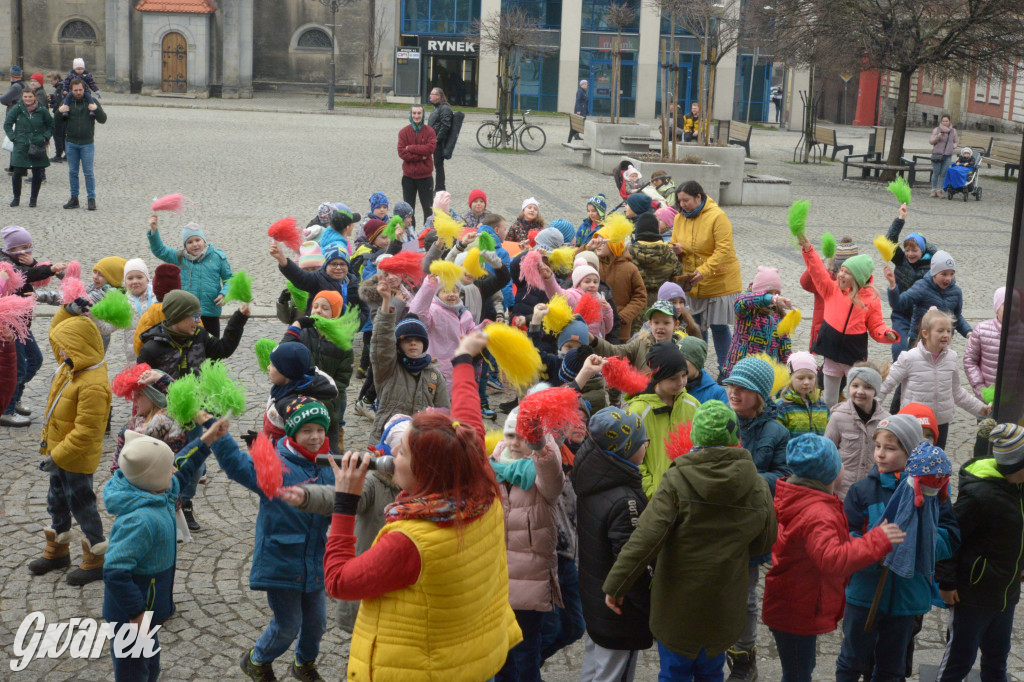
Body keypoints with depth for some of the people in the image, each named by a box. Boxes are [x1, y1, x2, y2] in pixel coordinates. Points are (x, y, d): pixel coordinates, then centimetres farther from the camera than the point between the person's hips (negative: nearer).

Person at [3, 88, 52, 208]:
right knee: (17, 173, -2)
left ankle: (33, 199, 17)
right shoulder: (17, 109, 0)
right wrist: (13, 138, -2)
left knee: (37, 174, 3)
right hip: (21, 147, 0)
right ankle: (16, 198, 16)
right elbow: (7, 125, 7)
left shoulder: (42, 110, 0)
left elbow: (51, 125, 12)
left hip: (38, 147, 0)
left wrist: (45, 138, 1)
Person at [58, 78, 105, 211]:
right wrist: (59, 111, -12)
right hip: (71, 143, 3)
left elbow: (103, 120, -3)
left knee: (88, 173, -1)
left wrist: (96, 109, -21)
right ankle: (74, 198, 15)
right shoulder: (67, 102, 4)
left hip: (87, 144, -2)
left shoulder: (92, 102, 0)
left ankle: (91, 199, 5)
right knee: (72, 172, 8)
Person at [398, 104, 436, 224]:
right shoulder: (404, 132, -1)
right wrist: (421, 156, -16)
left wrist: (411, 148, -15)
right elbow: (402, 153, -10)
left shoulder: (430, 131, -2)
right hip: (408, 175, 1)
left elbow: (430, 148, -17)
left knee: (428, 207, 5)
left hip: (425, 175, -1)